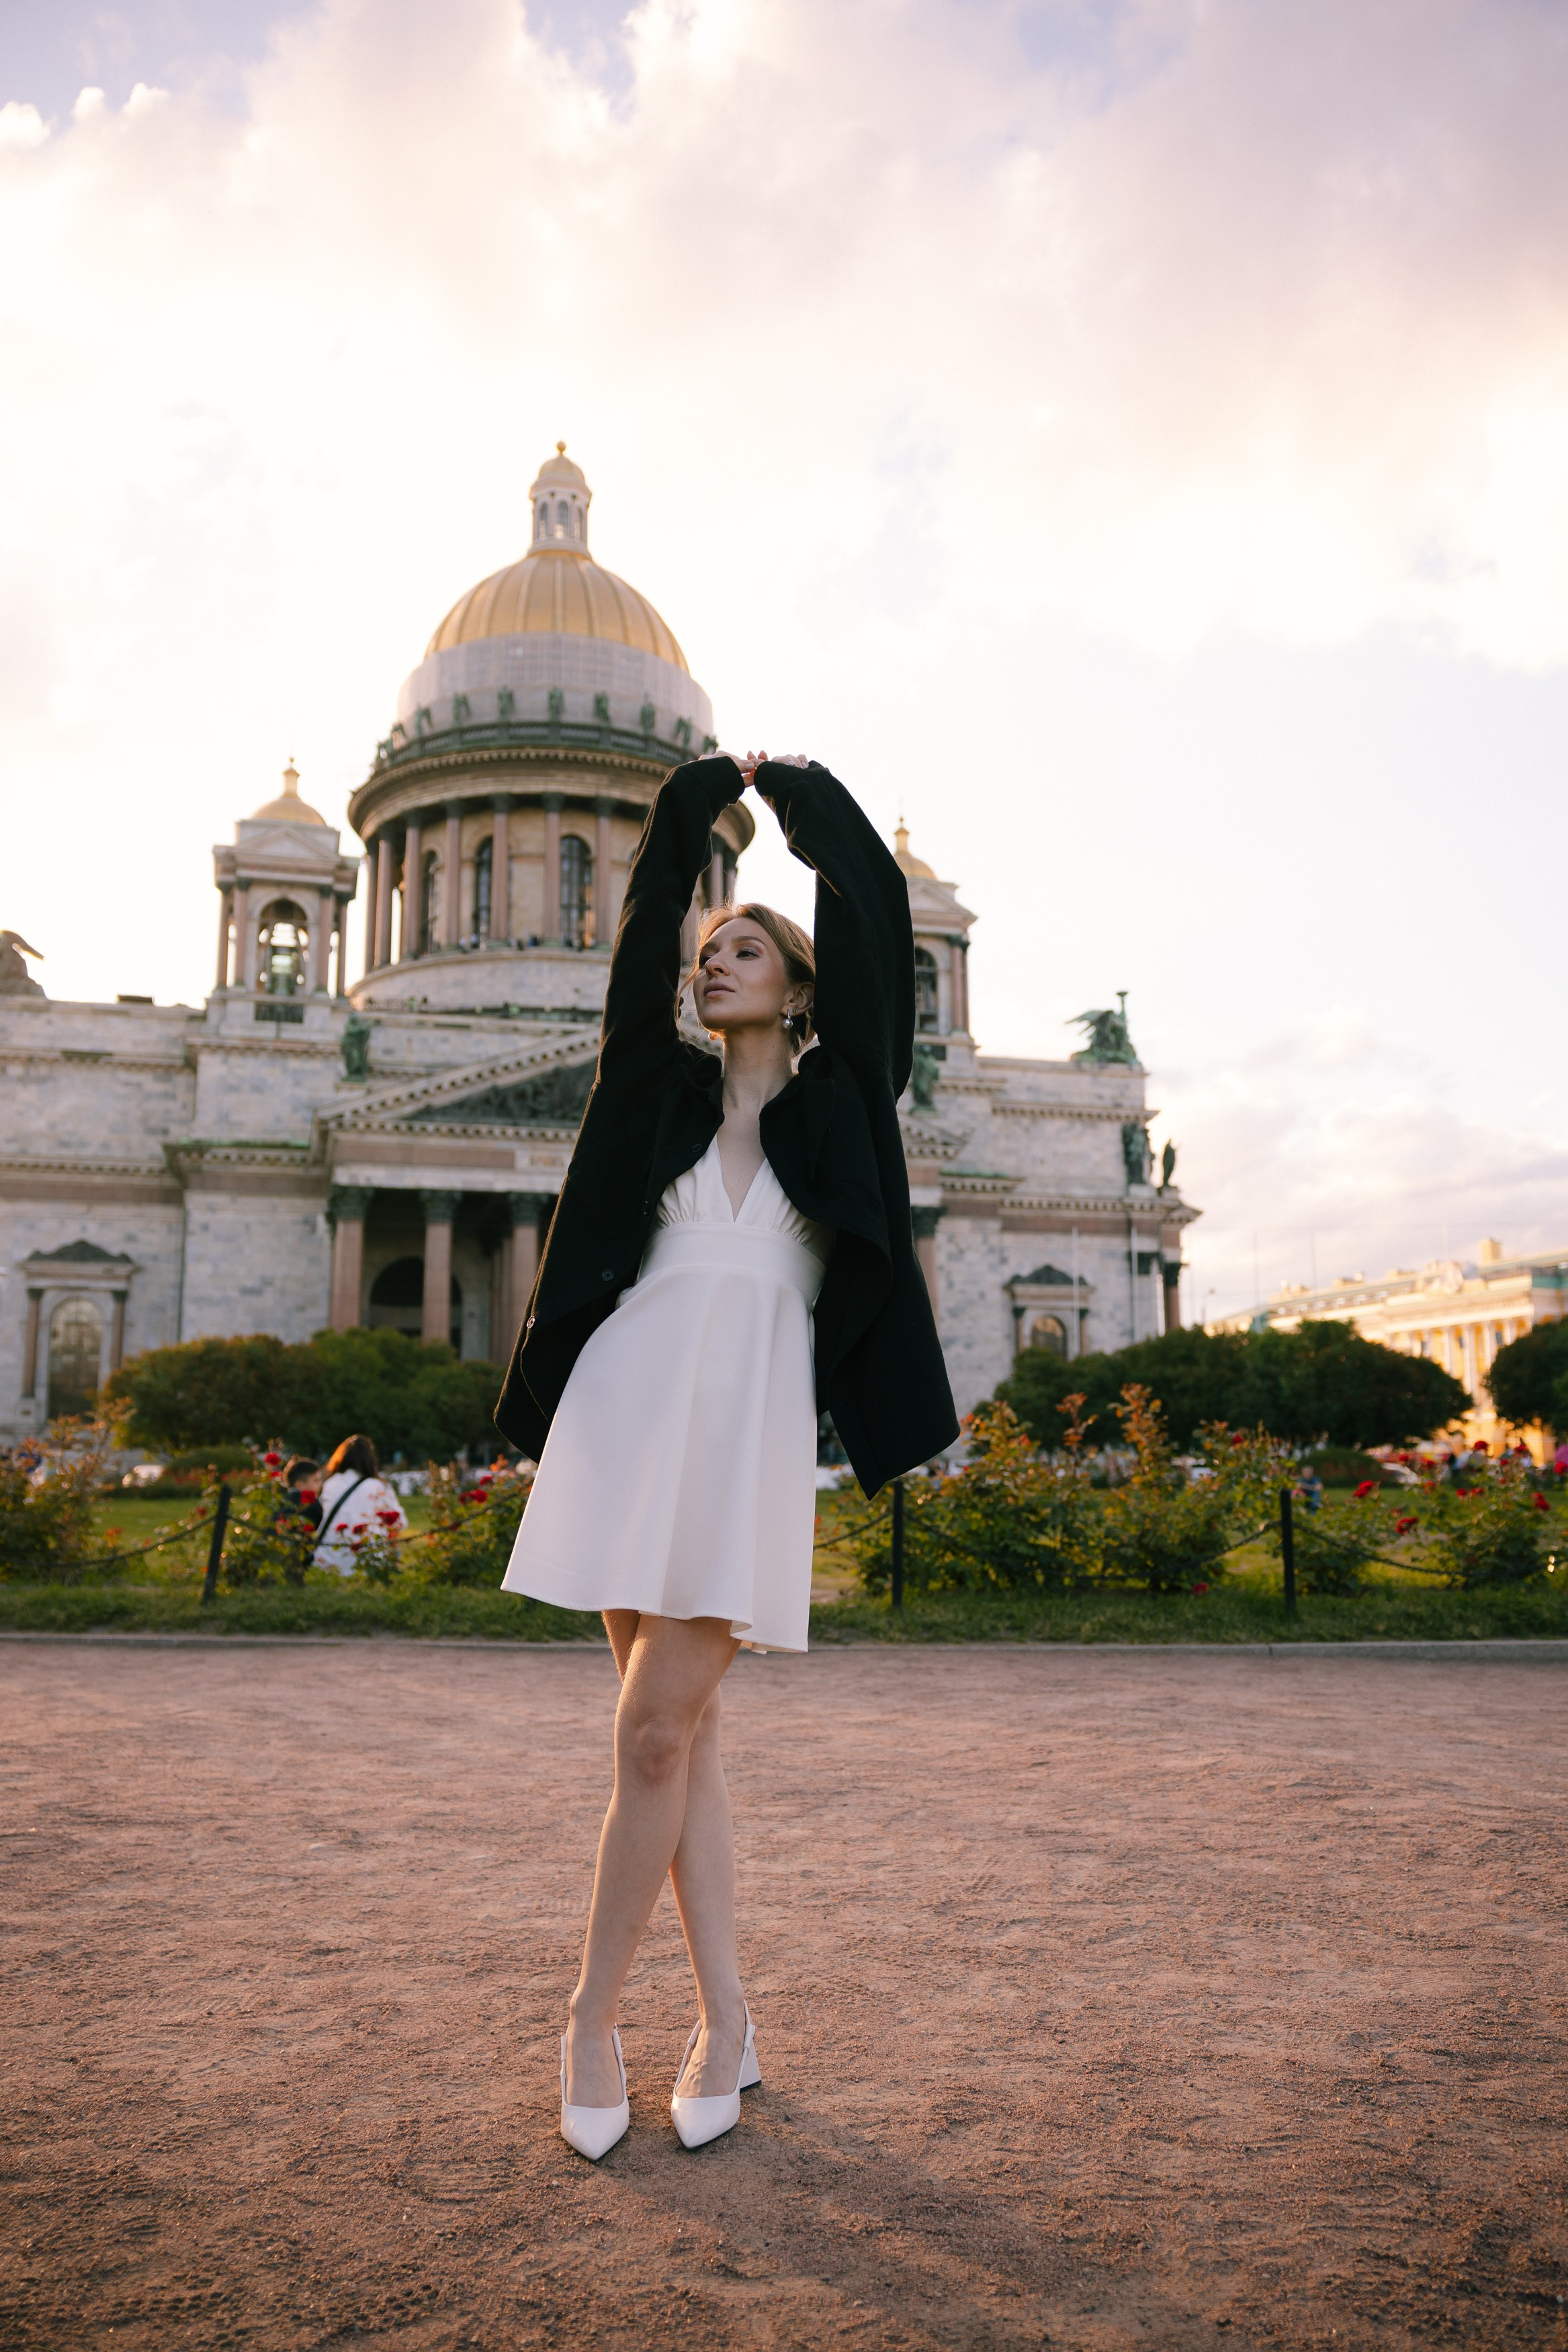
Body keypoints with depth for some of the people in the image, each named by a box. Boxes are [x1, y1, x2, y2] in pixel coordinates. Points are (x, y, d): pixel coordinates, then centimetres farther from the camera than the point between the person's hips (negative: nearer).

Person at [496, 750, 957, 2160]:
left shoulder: (836, 1103, 11)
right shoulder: (666, 1090, 17)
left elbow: (874, 918, 7)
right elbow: (643, 929, 13)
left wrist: (800, 793, 19)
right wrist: (701, 803, 20)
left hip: (749, 1428, -3)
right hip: (630, 1408, 3)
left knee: (657, 1730, -7)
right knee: (682, 1732, 6)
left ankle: (594, 2021, 12)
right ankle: (727, 2027, 17)